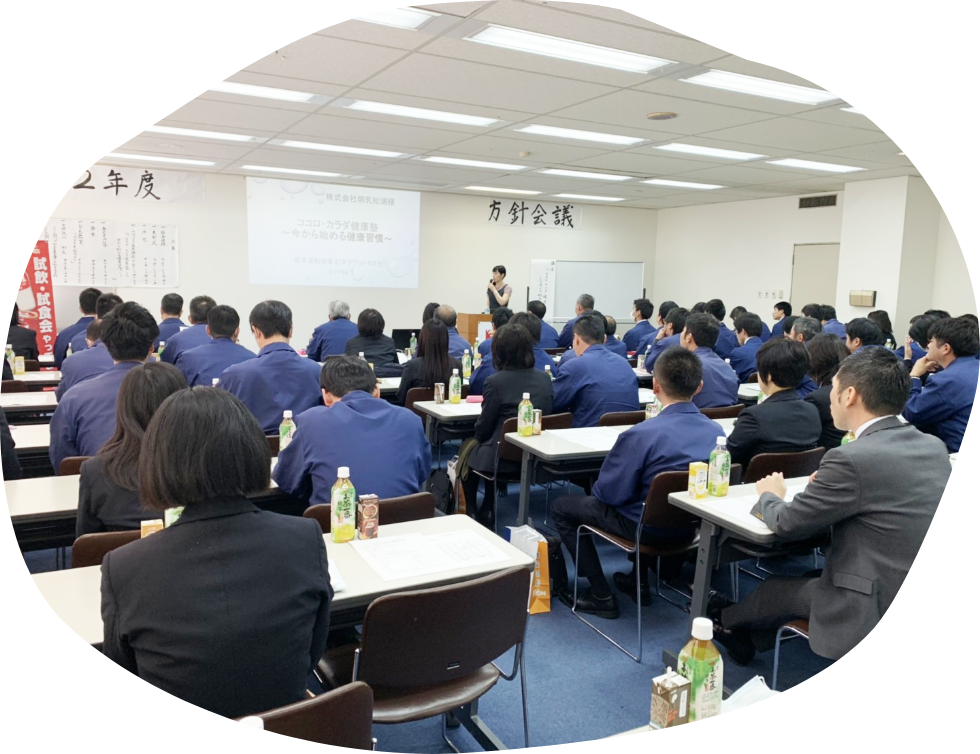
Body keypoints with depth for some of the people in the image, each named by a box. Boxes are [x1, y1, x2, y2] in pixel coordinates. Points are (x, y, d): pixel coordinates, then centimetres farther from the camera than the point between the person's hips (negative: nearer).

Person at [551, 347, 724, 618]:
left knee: (561, 507, 10)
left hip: (650, 527, -7)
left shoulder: (641, 435, -28)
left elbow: (609, 493, -20)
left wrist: (597, 486, 5)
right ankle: (641, 580, 38)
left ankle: (601, 596, 12)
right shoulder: (717, 431, -9)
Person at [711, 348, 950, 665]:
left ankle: (726, 619, 46)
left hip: (876, 614, -7)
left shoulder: (850, 459, -24)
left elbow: (787, 523, -12)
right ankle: (746, 638, 42)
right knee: (810, 577, 25)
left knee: (776, 588, 16)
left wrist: (769, 496, 9)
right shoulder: (934, 447, 1)